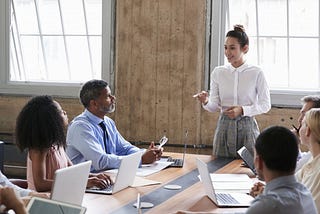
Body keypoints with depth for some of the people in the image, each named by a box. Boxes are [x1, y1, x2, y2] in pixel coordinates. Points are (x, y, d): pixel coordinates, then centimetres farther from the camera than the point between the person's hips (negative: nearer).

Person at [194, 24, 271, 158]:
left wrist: (242, 110, -16)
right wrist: (205, 102, -19)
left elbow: (265, 105, -2)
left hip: (247, 126, -2)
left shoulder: (256, 73, -5)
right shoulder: (218, 72, 3)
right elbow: (214, 107, 3)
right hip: (224, 126, 2)